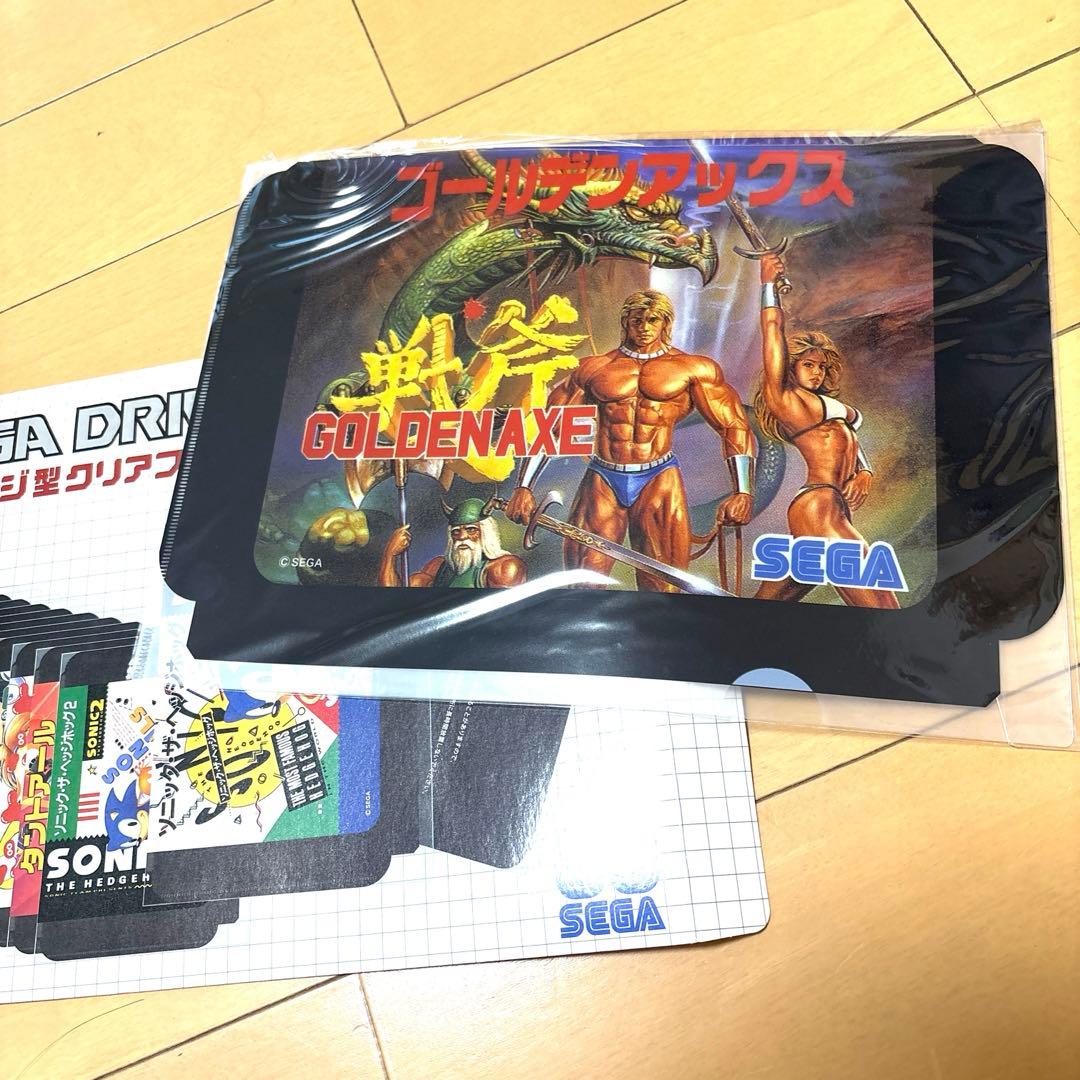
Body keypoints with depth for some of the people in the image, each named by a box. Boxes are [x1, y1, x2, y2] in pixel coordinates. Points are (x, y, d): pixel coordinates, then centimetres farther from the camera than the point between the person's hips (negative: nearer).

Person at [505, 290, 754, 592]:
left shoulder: (692, 369, 9)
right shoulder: (594, 368, 12)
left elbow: (735, 427, 4)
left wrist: (743, 492, -9)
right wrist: (523, 488, 2)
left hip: (659, 479, -1)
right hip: (602, 480, 1)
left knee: (663, 586, -2)